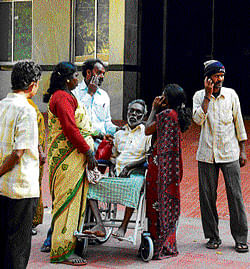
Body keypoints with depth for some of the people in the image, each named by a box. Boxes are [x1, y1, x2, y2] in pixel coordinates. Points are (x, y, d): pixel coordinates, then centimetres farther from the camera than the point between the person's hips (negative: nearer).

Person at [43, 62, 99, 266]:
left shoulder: (63, 96, 20)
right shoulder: (62, 98, -13)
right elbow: (71, 128, -20)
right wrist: (88, 152, -16)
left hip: (71, 155, 11)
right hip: (69, 157, -11)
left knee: (72, 199, 13)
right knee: (68, 199, -7)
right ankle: (63, 251, -3)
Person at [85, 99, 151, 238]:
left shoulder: (147, 133, 9)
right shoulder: (119, 134, 24)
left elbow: (149, 158, -3)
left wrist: (128, 167, -13)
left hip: (136, 174, -5)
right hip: (117, 174, 5)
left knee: (133, 185, -41)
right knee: (90, 183, -19)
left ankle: (123, 227, -32)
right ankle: (99, 225, -27)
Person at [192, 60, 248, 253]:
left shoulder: (231, 94, 5)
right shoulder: (199, 96, 3)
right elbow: (198, 120, -14)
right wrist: (208, 95, -15)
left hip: (230, 153, 0)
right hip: (207, 154, 0)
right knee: (207, 195, 3)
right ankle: (213, 236, 15)